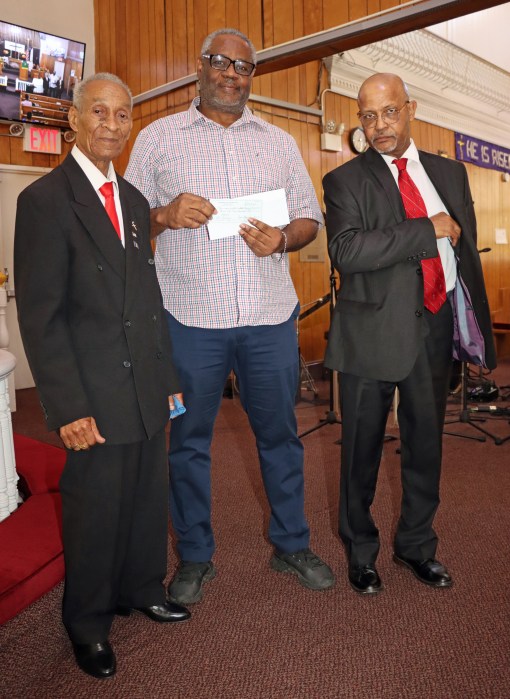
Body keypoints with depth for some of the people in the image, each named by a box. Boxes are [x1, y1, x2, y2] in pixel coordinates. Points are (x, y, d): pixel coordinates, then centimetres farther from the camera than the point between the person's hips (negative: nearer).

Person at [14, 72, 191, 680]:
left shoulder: (134, 201, 13)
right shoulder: (45, 198, -9)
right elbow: (39, 314, -13)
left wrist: (168, 375, 13)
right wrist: (68, 407, -16)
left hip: (147, 388, 6)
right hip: (96, 396, -6)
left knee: (149, 500, 16)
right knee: (95, 511, 8)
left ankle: (142, 590, 40)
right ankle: (88, 623, 31)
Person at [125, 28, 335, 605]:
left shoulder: (279, 142, 15)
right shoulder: (157, 138, 8)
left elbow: (309, 216, 13)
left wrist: (283, 238, -8)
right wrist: (164, 215, -15)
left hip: (270, 316, 2)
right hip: (191, 317, -1)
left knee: (279, 433, 11)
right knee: (188, 439, 8)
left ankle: (291, 545, 31)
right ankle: (195, 556, 28)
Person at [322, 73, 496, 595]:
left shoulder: (450, 174, 11)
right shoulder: (345, 181, -3)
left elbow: (467, 252, 14)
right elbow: (346, 251, -20)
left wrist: (478, 323, 10)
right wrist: (428, 229, -18)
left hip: (436, 330, 4)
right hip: (374, 332, -3)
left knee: (426, 444, 16)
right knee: (362, 450, 9)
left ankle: (416, 544, 38)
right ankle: (360, 552, 32)